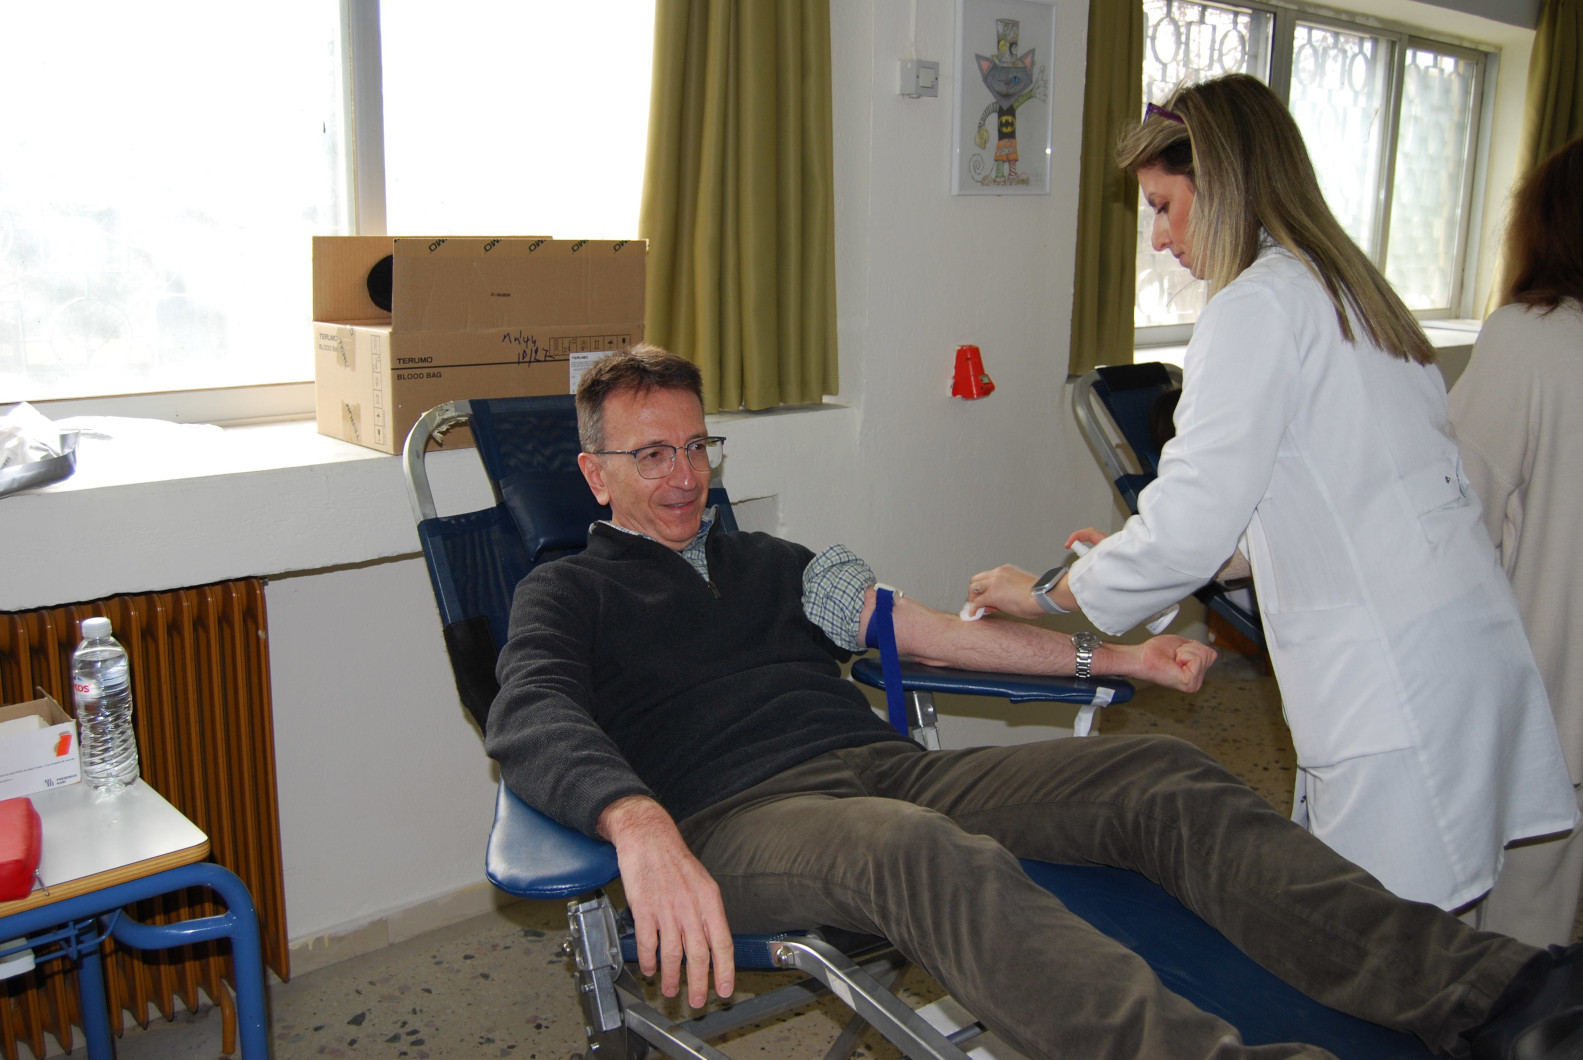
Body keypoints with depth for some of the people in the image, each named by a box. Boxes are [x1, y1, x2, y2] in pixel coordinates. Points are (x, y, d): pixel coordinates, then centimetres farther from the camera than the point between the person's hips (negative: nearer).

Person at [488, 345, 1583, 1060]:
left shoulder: (765, 562, 27)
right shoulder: (566, 593, 12)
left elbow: (928, 628, 22)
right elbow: (531, 720, -10)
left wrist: (1117, 656, 15)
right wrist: (639, 824, -34)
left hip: (885, 765, 6)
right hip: (737, 818, -5)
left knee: (1160, 777, -15)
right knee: (921, 849, -40)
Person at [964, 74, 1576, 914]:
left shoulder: (1258, 307, -11)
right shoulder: (1343, 287, 18)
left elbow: (1192, 521, -15)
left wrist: (1048, 591, 0)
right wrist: (1140, 553, 22)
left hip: (1395, 680, -9)